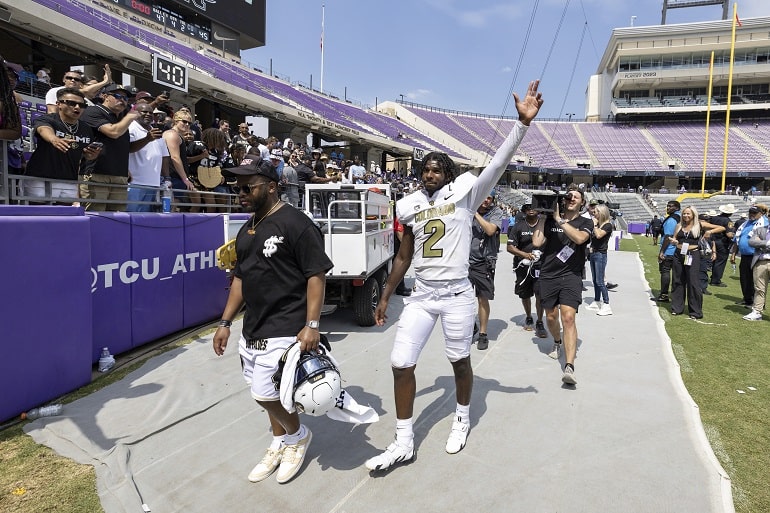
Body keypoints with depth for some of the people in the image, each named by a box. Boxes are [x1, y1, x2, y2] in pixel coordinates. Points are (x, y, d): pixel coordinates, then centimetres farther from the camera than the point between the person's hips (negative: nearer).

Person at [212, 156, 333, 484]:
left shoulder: (295, 224, -14)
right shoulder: (247, 230, 13)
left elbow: (316, 275, -17)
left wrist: (311, 325, -23)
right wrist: (225, 322, 16)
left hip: (284, 330, -8)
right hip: (252, 330, 8)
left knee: (265, 394, -7)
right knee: (268, 393, 16)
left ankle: (297, 435, 21)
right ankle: (280, 445, 36)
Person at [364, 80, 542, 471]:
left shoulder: (463, 193, -3)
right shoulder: (410, 206, 8)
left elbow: (498, 163, -16)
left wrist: (523, 122, -28)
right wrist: (385, 296, 16)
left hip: (456, 295, -3)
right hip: (420, 296, 4)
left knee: (459, 361, 12)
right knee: (401, 363, 0)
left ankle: (462, 418, 41)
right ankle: (403, 442, 16)